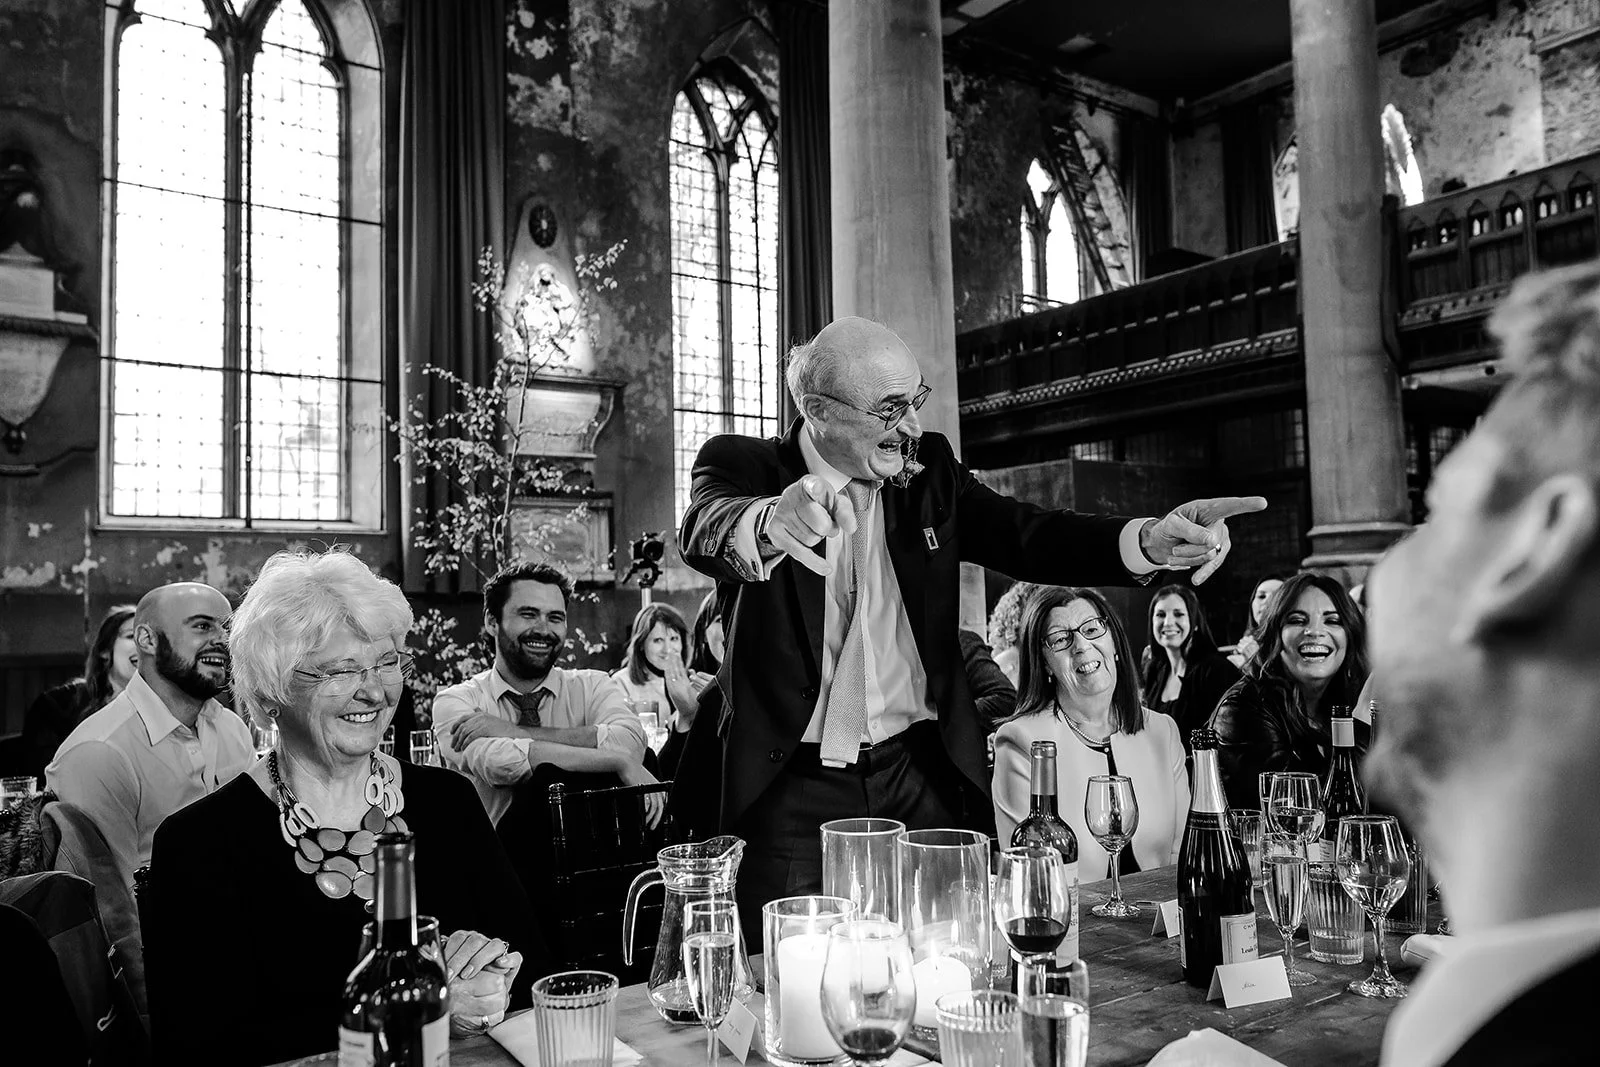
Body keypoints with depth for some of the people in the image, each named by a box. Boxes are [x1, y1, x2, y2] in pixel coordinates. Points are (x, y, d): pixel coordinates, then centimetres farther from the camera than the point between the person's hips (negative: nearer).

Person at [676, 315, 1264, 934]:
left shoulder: (928, 470, 6)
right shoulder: (743, 465, -4)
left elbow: (1025, 536, -3)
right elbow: (705, 530, -24)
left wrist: (1151, 540, -22)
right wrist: (770, 523, -49)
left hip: (920, 777, 4)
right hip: (794, 794, -3)